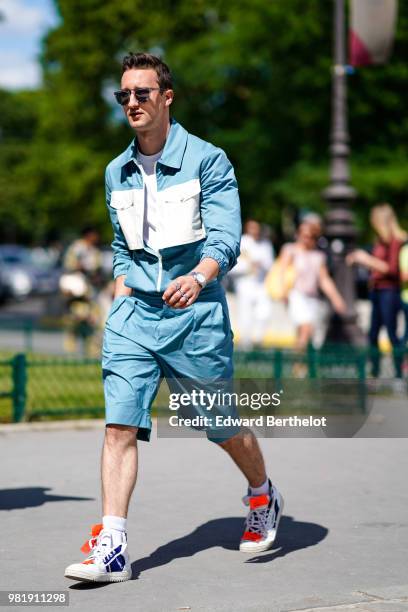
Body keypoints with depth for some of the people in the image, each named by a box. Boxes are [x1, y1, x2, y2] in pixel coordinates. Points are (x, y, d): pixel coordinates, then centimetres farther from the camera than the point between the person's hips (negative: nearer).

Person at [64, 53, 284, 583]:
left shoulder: (207, 160, -5)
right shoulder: (116, 172, 11)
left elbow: (225, 237, -13)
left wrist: (198, 278, -31)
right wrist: (123, 296, 9)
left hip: (197, 312, -3)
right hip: (133, 314, 4)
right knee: (120, 424, -11)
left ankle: (264, 496, 38)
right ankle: (112, 548, -11)